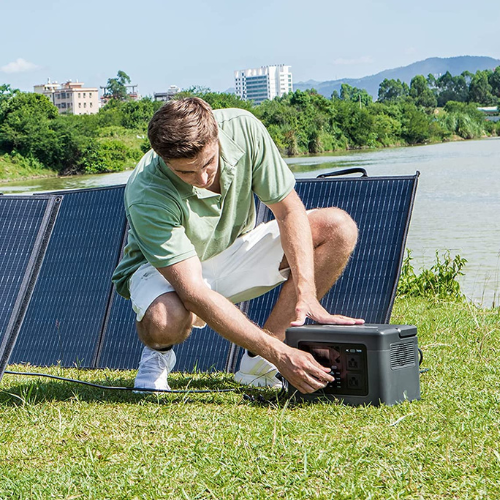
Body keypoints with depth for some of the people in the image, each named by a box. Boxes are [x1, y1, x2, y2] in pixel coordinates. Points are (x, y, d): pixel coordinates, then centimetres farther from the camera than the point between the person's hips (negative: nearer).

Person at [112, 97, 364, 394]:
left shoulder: (244, 128, -25)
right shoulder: (147, 197, -35)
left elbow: (289, 211, -16)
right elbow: (194, 293, -40)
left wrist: (306, 298, -28)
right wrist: (279, 354, -46)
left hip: (234, 251, 5)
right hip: (164, 270, -5)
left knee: (338, 228, -16)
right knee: (165, 320, -42)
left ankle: (257, 362, -11)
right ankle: (158, 351, 0)